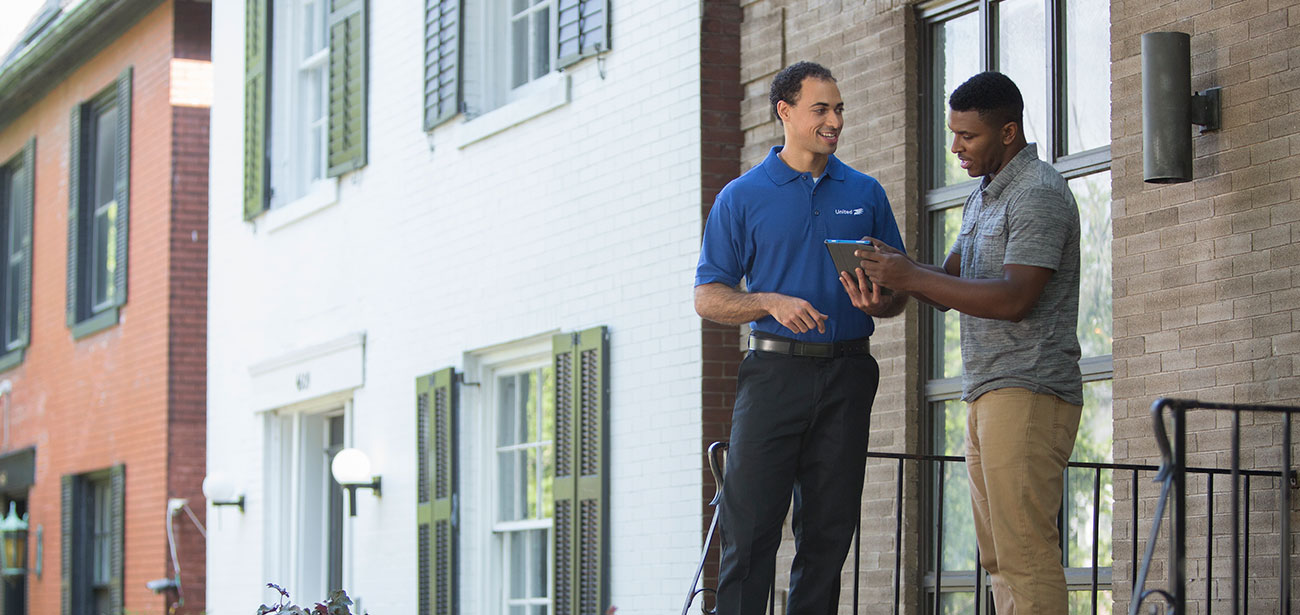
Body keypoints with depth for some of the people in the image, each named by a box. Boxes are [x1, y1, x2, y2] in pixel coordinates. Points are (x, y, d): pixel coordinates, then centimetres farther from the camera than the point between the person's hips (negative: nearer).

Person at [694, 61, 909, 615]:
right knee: (750, 527, -8)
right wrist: (773, 303, -15)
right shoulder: (742, 197, 5)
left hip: (847, 376, 3)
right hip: (775, 372, -2)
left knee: (829, 531, 4)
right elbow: (708, 298, 2)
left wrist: (877, 302, -9)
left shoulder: (866, 194, 13)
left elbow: (900, 291, 15)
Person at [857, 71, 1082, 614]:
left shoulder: (1038, 194, -10)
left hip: (1028, 392, -10)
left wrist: (913, 278, -20)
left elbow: (1014, 299, -20)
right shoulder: (983, 198, 22)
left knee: (1025, 553, -13)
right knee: (998, 555, 7)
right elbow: (951, 285, 18)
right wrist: (897, 269, -2)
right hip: (987, 395, 10)